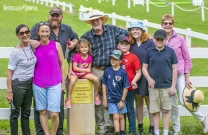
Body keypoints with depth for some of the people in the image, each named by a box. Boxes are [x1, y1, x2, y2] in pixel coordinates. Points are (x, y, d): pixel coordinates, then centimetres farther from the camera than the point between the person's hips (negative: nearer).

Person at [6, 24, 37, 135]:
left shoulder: (31, 47, 1)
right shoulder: (16, 52, -15)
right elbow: (10, 72, -13)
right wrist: (9, 91, -15)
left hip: (29, 84, 6)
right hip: (18, 84, -6)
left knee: (26, 112, 15)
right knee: (15, 112, 2)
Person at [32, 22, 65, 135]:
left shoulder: (56, 45, 1)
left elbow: (62, 64, 6)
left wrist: (63, 81, 5)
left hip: (54, 84, -1)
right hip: (38, 84, 1)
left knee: (54, 113, -7)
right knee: (42, 112, 8)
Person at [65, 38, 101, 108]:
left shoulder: (89, 57, 1)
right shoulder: (76, 56, -13)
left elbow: (89, 68, 7)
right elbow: (74, 68, -16)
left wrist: (83, 72, -14)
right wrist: (85, 70, -15)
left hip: (84, 73, 4)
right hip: (75, 73, -4)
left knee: (95, 79, -19)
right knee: (72, 81, -38)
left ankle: (96, 95, 6)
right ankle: (68, 99, -24)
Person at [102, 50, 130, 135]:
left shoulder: (123, 72, -11)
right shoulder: (107, 71, -5)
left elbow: (125, 87, -7)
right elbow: (104, 85, 2)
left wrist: (122, 100, -6)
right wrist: (104, 99, 1)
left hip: (120, 99, 0)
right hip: (111, 99, 0)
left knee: (121, 116, 11)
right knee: (116, 117, -2)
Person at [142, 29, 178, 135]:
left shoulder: (170, 51, 1)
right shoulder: (149, 52, 3)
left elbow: (174, 69, 2)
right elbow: (144, 68, 7)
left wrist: (173, 86, -2)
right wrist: (149, 79, -12)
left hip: (167, 86, -1)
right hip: (153, 86, 1)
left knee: (166, 110, 5)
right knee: (155, 111, 5)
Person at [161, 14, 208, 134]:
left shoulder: (180, 39, -3)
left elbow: (187, 59, 0)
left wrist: (187, 77, -3)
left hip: (180, 74, -2)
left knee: (183, 100, -12)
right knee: (173, 104, 6)